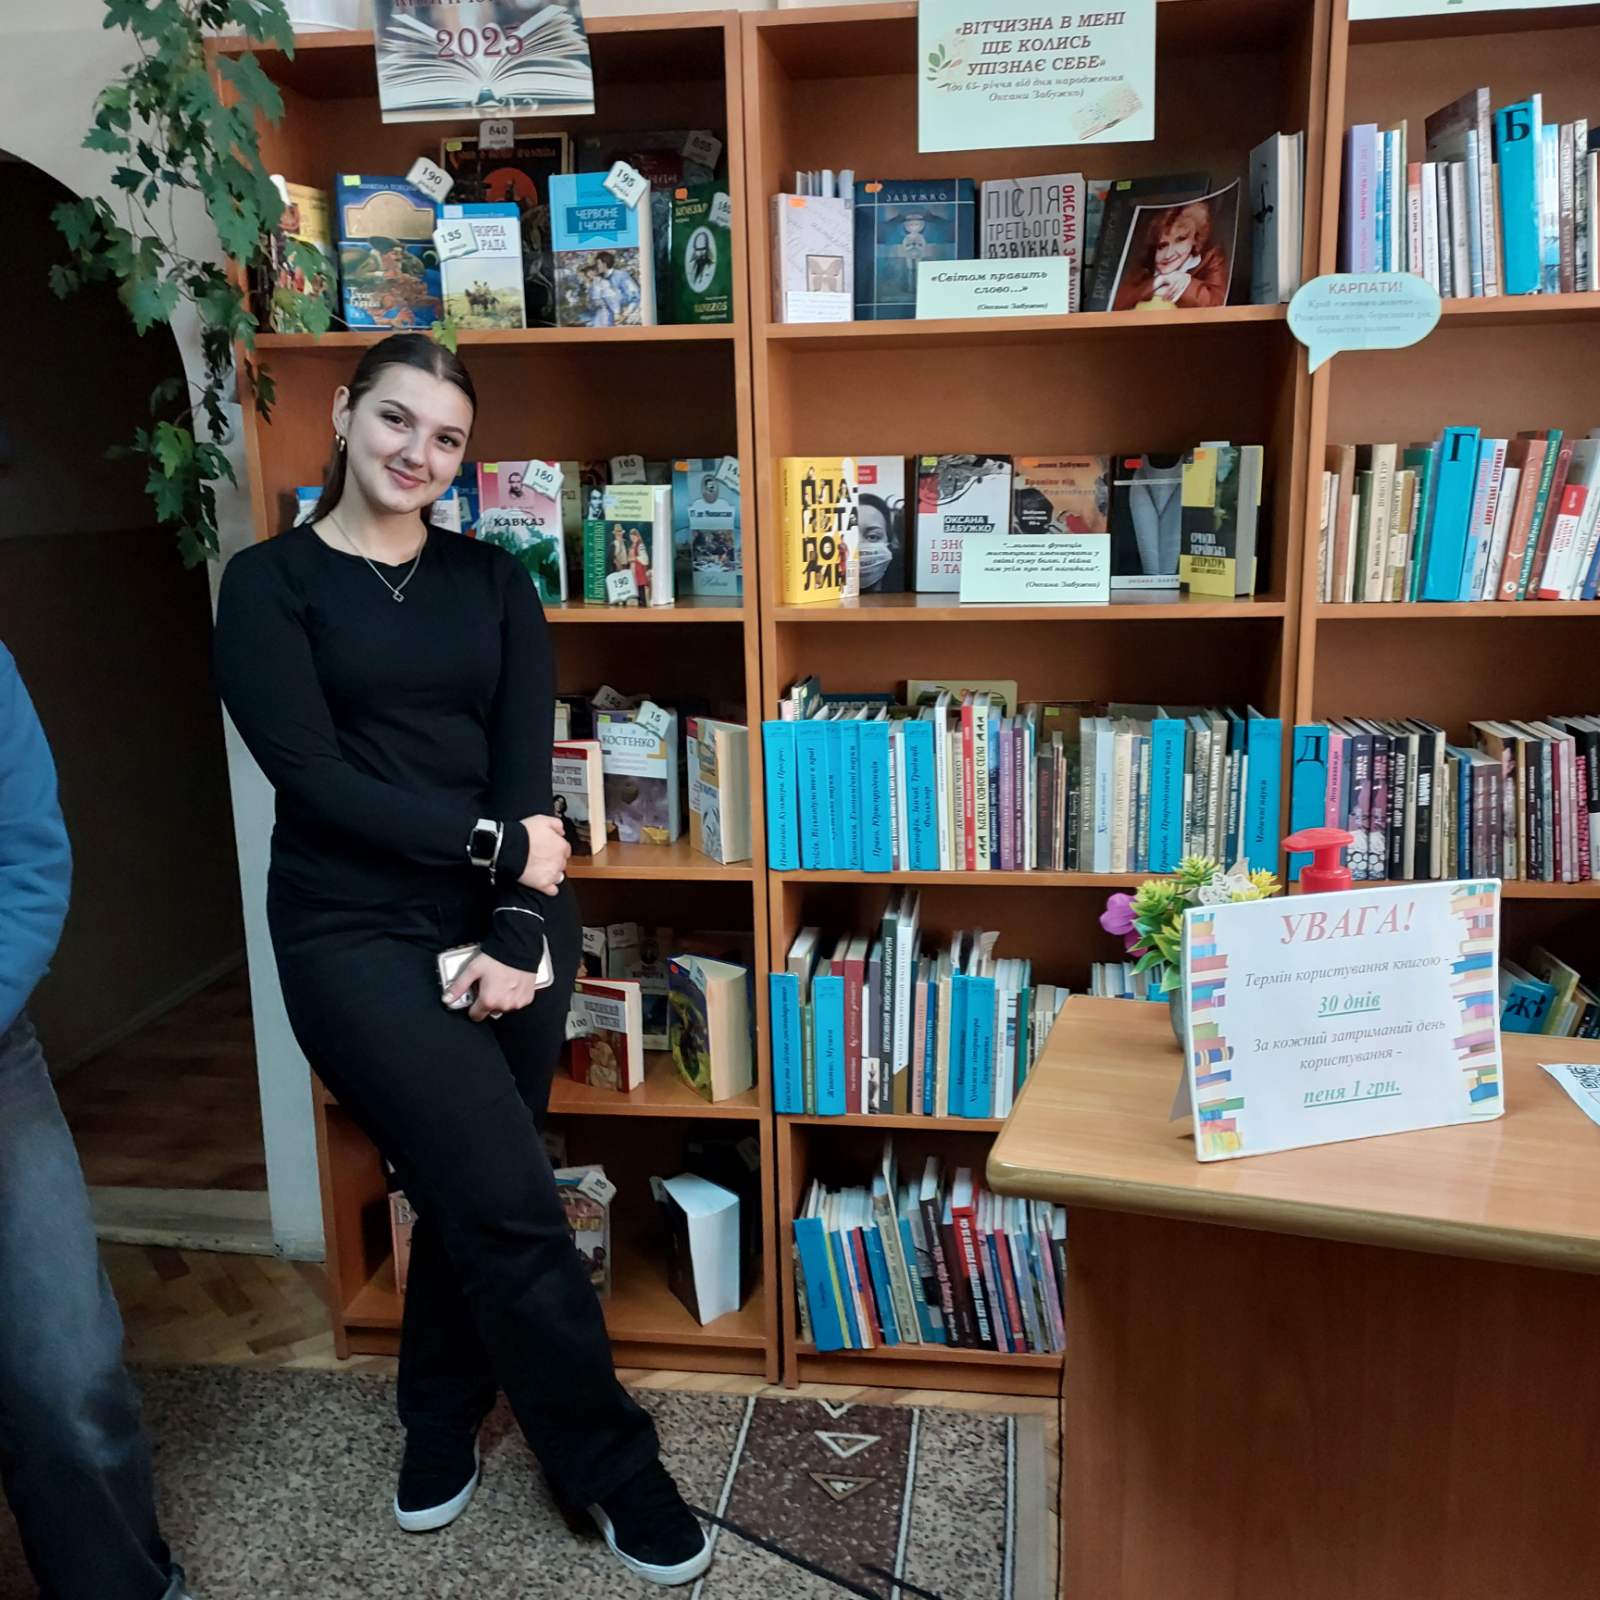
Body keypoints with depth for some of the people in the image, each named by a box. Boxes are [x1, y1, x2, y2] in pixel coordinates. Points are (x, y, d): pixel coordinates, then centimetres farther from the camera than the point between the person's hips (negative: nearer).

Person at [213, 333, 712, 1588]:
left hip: (511, 921, 4)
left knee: (468, 1193, 11)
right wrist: (501, 843, -13)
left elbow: (525, 766, -1)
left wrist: (519, 938, -12)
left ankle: (441, 1437, 38)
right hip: (357, 931, -3)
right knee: (511, 1201, -8)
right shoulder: (269, 582, 0)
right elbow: (315, 776, -11)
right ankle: (618, 1474, 14)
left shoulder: (493, 581, 9)